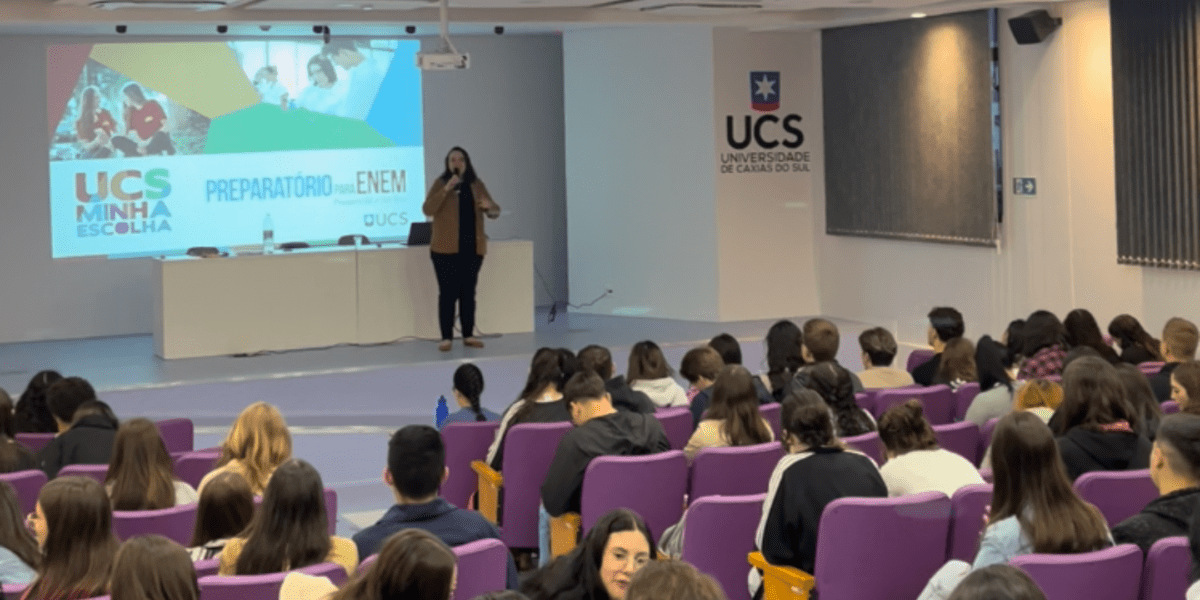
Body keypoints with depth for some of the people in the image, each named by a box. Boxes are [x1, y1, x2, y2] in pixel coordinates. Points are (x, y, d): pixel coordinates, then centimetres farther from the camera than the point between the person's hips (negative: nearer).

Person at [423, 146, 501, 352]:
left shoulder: (476, 184, 10)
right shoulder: (440, 183, 0)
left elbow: (495, 211, 10)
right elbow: (427, 210, -13)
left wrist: (489, 207, -14)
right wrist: (446, 189, -21)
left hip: (472, 248, 3)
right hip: (446, 248, -3)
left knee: (468, 292, 7)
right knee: (448, 292, -5)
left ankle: (468, 335, 13)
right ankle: (446, 337, -2)